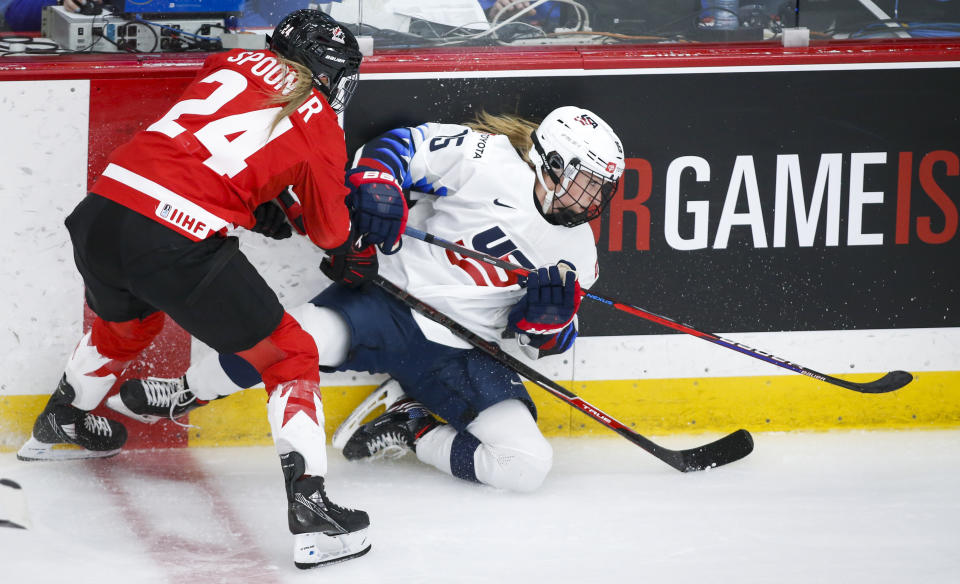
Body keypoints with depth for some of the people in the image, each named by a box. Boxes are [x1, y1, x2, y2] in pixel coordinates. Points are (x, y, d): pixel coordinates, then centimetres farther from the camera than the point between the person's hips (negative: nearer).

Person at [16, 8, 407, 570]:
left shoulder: (234, 62, 19)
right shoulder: (322, 130, 6)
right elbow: (331, 232, 18)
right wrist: (357, 217, 39)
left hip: (102, 209, 6)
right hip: (179, 245, -6)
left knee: (128, 324, 39)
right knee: (290, 356, 8)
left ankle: (59, 425, 61)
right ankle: (310, 512, -2)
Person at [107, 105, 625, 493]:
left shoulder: (576, 249, 7)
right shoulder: (487, 158, -8)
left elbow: (542, 341, 12)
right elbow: (396, 149, -3)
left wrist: (551, 314, -11)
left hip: (459, 355, 4)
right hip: (394, 298, -4)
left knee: (527, 465, -17)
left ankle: (411, 430, 6)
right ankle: (182, 395, -6)